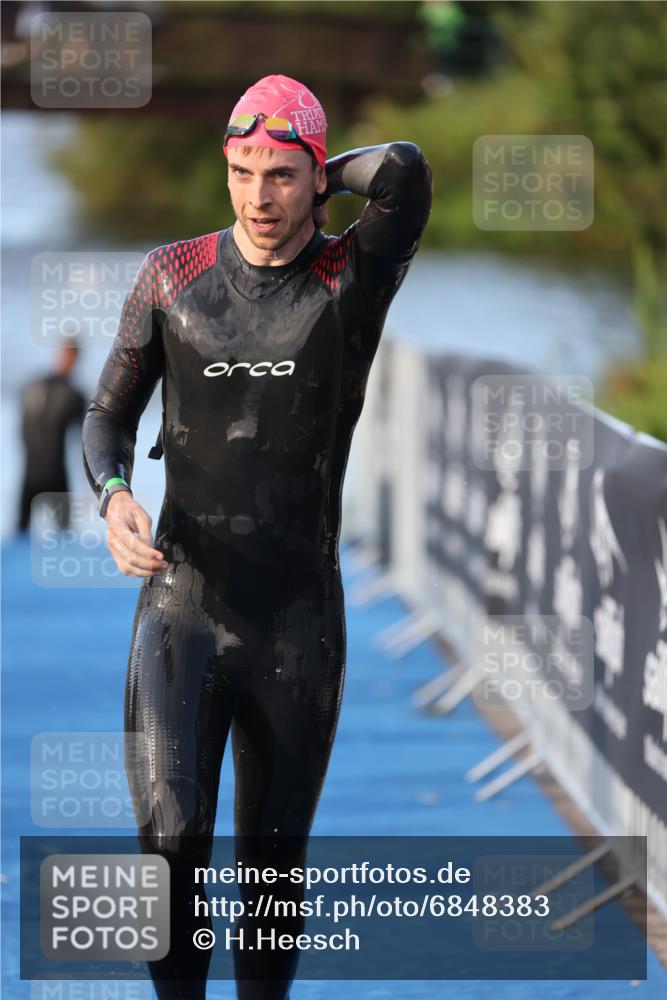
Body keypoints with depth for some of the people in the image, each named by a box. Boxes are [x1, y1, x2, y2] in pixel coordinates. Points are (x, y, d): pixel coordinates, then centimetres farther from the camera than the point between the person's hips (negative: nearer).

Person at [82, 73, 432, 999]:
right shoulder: (173, 276, 3)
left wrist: (321, 181, -4)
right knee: (173, 845, -10)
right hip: (181, 609, 1)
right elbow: (109, 415, 11)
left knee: (275, 860, 8)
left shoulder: (352, 281, -4)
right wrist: (114, 496, -10)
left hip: (299, 626, -1)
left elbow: (407, 173, -23)